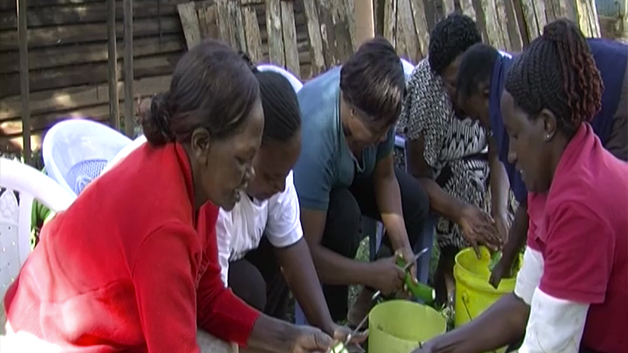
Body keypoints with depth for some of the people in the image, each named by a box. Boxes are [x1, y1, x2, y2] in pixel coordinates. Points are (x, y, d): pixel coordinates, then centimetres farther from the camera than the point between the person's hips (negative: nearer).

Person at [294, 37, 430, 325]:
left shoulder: (377, 107, -26)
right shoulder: (314, 137, -43)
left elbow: (384, 176, -10)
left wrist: (402, 245, -20)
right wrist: (372, 274, -34)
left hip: (347, 173, 7)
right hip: (301, 185, -6)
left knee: (415, 201, -6)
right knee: (344, 214, -34)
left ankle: (366, 306, 5)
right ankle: (334, 322, -12)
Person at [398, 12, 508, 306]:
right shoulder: (424, 91, -27)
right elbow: (419, 175, -23)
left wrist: (499, 209, -29)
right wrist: (460, 211, -37)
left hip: (477, 169, 2)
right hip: (437, 179, -2)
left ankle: (450, 270, 3)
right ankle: (450, 271, -4)